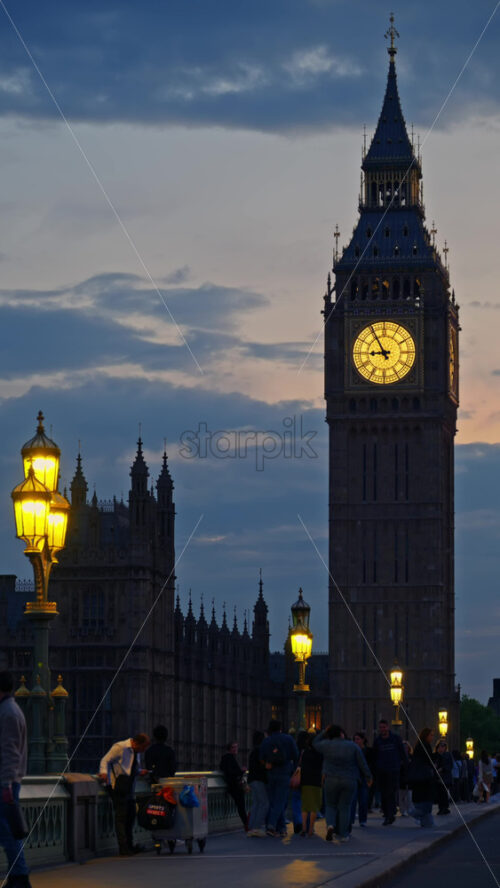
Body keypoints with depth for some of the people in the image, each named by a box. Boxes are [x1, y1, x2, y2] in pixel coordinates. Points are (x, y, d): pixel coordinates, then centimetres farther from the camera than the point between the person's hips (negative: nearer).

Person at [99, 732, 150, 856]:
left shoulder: (138, 752, 13)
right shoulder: (119, 747, -11)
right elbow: (105, 760, -12)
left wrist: (140, 771, 10)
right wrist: (104, 772, -29)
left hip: (129, 788, 8)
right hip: (118, 786, -8)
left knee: (131, 815, 10)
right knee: (121, 816, -9)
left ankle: (129, 846, 20)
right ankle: (123, 848, -9)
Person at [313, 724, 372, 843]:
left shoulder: (327, 745, -3)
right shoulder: (353, 746, -2)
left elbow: (315, 743, 17)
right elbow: (362, 763, 1)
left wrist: (325, 732, 19)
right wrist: (368, 777, 12)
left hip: (331, 780, 0)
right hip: (350, 781, 0)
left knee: (330, 806, 14)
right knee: (344, 807, 7)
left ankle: (331, 825, -13)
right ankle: (342, 835, 6)